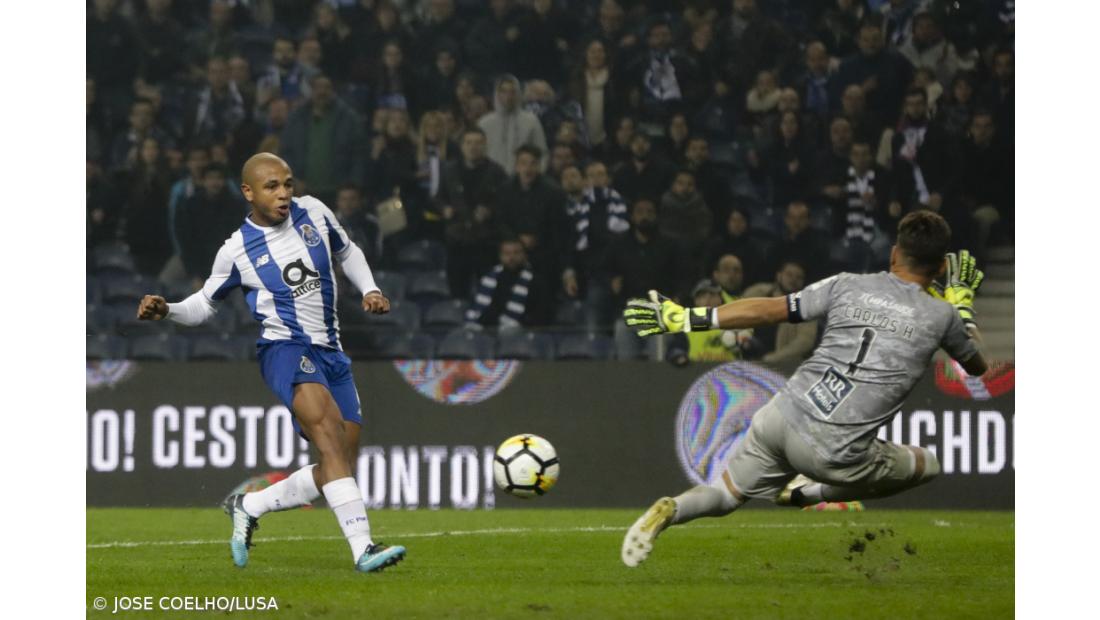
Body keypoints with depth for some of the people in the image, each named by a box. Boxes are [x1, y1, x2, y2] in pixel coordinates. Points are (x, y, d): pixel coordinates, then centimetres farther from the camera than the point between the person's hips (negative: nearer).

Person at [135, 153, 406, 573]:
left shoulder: (313, 212, 6)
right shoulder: (237, 250, -2)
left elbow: (347, 252, 25)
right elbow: (206, 303, 13)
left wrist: (369, 290, 9)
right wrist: (167, 312, -6)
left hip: (330, 351, 6)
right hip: (284, 348, -6)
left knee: (338, 466, 0)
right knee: (329, 431, -31)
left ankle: (248, 507, 20)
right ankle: (363, 547, -41)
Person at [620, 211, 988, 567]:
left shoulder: (848, 286, 8)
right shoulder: (942, 316, 3)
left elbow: (767, 310, 7)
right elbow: (977, 366, 24)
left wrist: (685, 318, 13)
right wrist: (961, 301, 38)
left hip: (782, 417, 3)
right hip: (836, 452, -3)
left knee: (724, 495, 25)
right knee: (928, 466, 24)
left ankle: (671, 511, -10)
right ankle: (806, 493, 13)